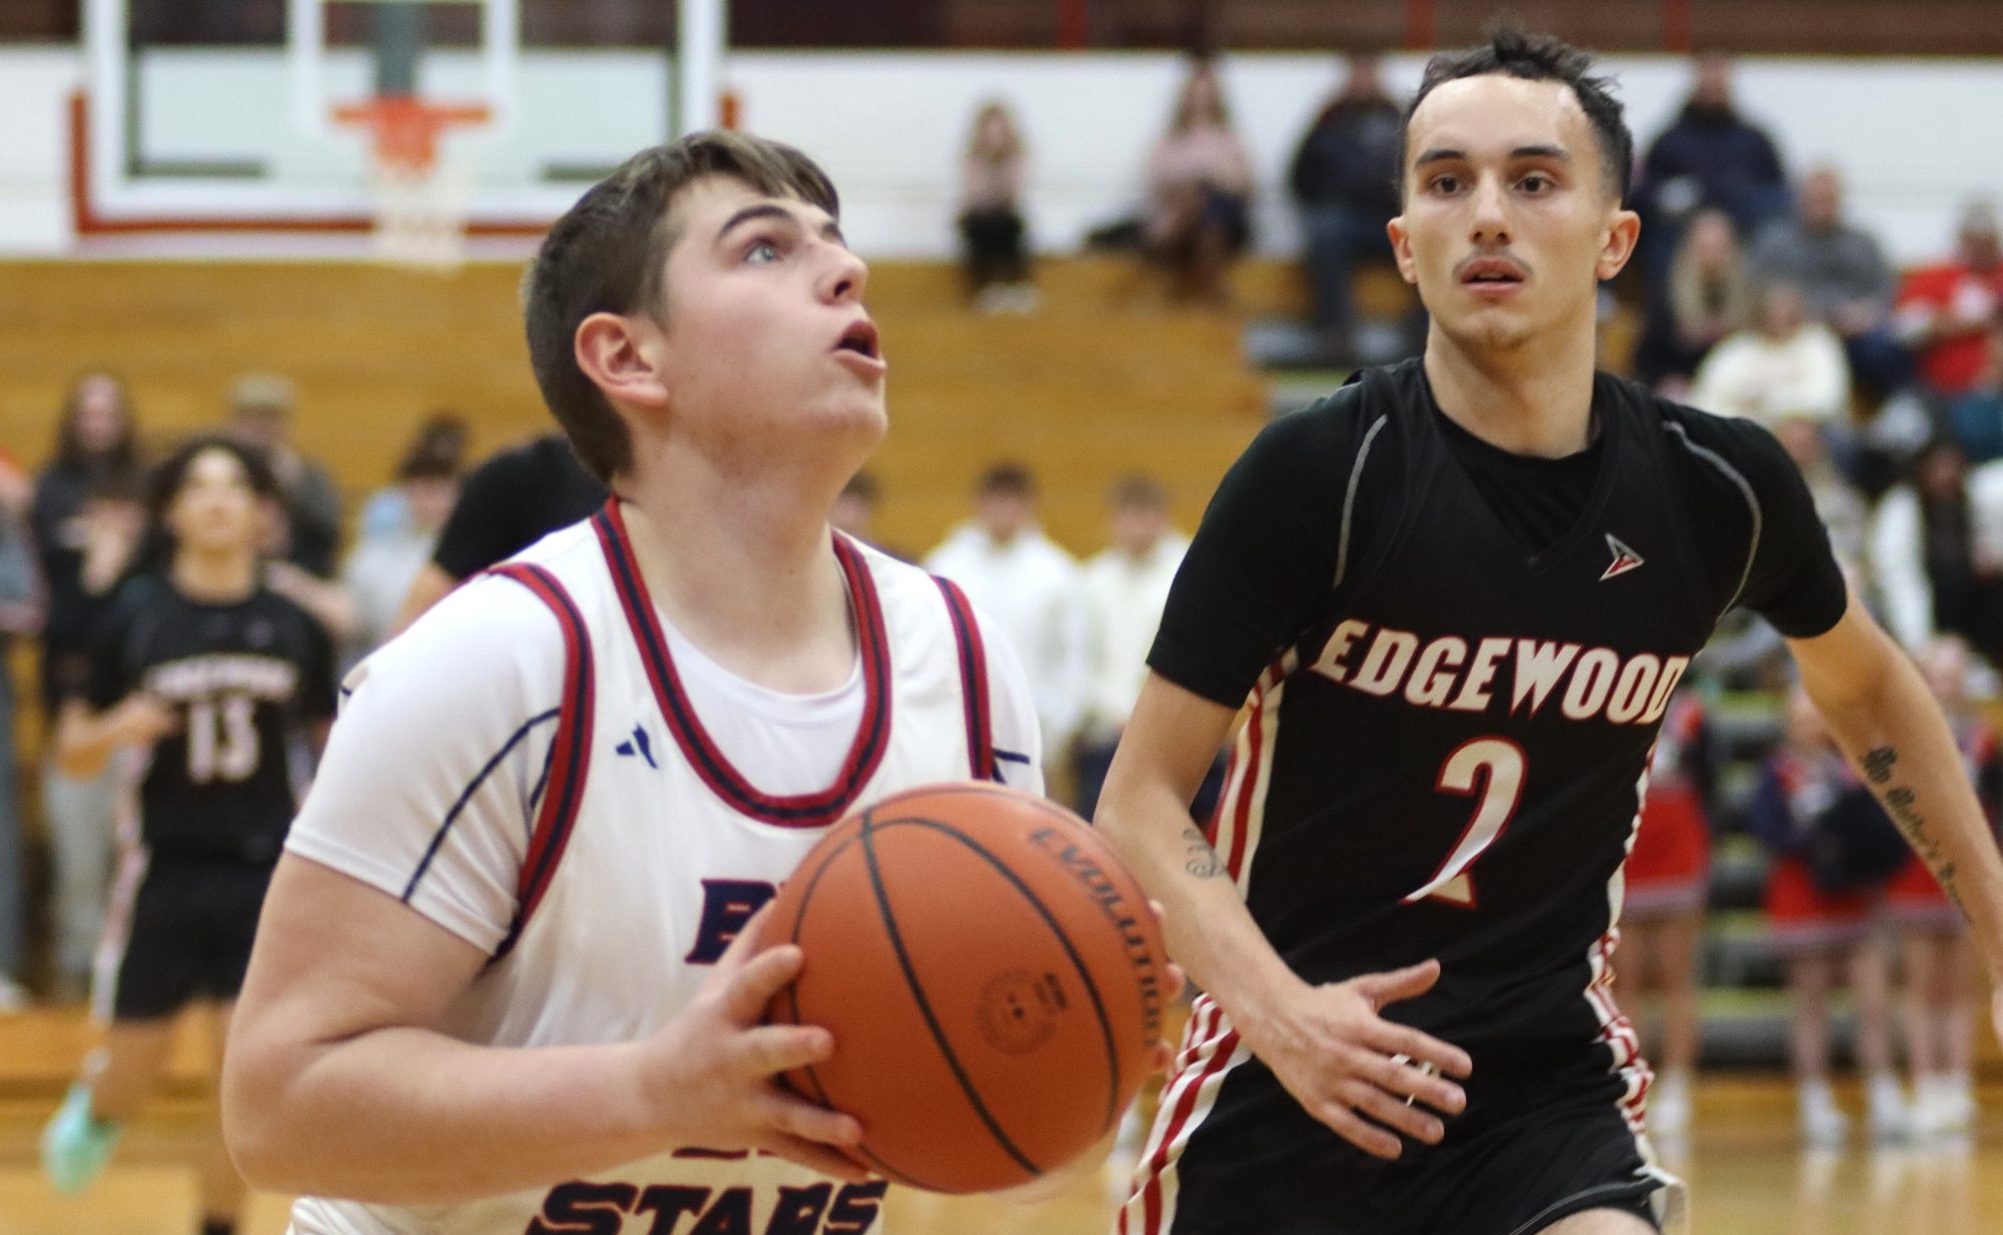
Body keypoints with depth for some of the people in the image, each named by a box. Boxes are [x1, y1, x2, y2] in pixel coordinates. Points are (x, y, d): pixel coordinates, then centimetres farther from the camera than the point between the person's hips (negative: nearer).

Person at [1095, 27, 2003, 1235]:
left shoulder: (1716, 488, -3)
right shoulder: (1319, 475, -13)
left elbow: (1864, 685, 19)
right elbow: (1143, 796, -13)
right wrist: (1275, 1006, -29)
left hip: (1547, 1078, 1)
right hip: (1286, 1077, -1)